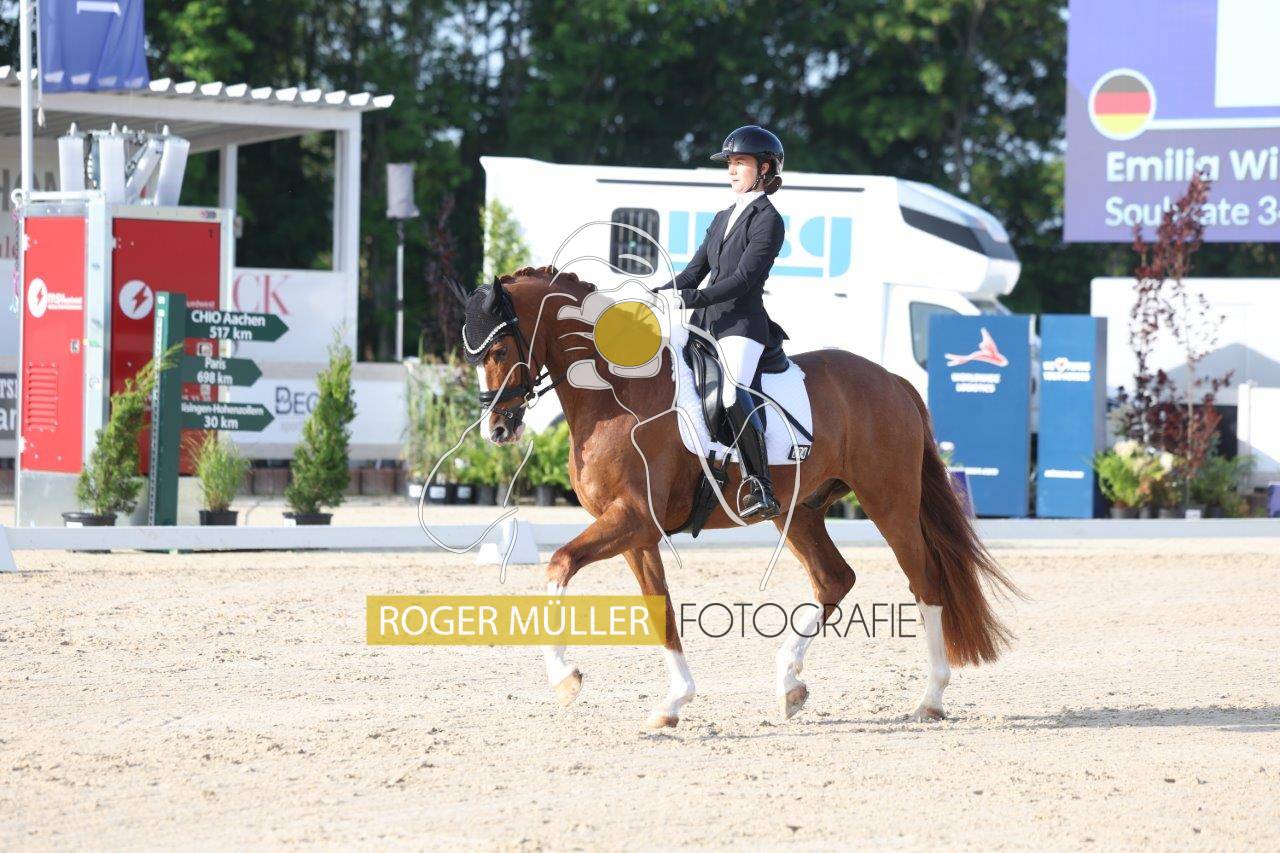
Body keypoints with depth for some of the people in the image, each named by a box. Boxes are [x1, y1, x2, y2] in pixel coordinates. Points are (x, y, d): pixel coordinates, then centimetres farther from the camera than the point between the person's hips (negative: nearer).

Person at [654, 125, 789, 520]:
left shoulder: (768, 221, -3)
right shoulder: (723, 219, 21)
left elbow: (744, 279, -13)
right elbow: (694, 273, 20)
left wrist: (692, 299, -22)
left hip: (742, 324, -9)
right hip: (705, 324, 9)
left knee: (732, 392, -29)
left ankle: (761, 488, -29)